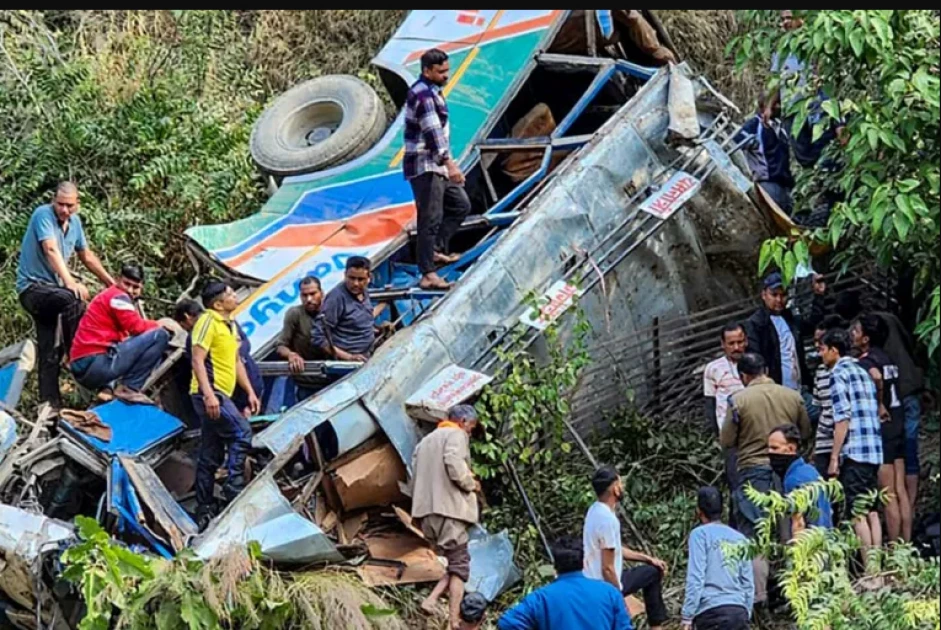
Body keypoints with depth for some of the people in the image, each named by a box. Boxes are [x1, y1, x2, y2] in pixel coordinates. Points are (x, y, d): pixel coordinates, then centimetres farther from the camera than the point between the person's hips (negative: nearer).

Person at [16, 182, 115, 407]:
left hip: (50, 289, 8)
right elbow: (51, 250, -29)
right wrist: (70, 282, -42)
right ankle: (75, 354, -20)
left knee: (48, 352, 6)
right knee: (73, 298, -33)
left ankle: (50, 402, 8)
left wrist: (110, 282, 21)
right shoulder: (43, 215, -16)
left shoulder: (75, 221, 6)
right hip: (32, 286, -8)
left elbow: (86, 255, 19)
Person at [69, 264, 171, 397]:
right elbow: (136, 327, -13)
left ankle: (106, 389, 14)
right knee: (160, 335, -11)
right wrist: (160, 325, 4)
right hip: (96, 364, -10)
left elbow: (123, 336, 20)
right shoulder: (118, 296, -3)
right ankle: (128, 388, -11)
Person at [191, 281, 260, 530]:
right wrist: (208, 394, -25)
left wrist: (250, 391, 19)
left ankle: (204, 510, 11)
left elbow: (236, 362, 27)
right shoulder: (208, 321, -10)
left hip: (220, 395, 10)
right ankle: (234, 489, -17)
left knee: (211, 455, 9)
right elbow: (197, 360, -17)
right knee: (241, 432, -19)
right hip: (210, 394, -10)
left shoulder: (230, 325, 20)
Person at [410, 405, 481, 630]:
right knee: (459, 564, -4)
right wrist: (471, 484, -1)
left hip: (426, 510, 8)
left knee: (454, 562, 14)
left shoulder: (426, 440, 25)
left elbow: (416, 475, 20)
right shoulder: (456, 435, -1)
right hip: (449, 509, -8)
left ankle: (431, 600, -6)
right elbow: (455, 467, -17)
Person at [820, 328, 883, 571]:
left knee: (857, 513, -7)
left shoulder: (839, 373, -5)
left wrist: (834, 456, -12)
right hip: (874, 451, 8)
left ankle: (870, 568, -11)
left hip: (854, 451, -8)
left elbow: (843, 418, -13)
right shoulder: (862, 371, 20)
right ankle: (877, 566, 7)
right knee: (871, 511, 9)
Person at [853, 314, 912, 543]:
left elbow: (876, 377, -35)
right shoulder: (886, 357, 12)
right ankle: (906, 546, 15)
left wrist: (879, 406, -23)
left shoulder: (866, 360, -14)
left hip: (881, 427, -8)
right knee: (900, 491, 11)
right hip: (897, 423, 8)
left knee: (889, 496, -3)